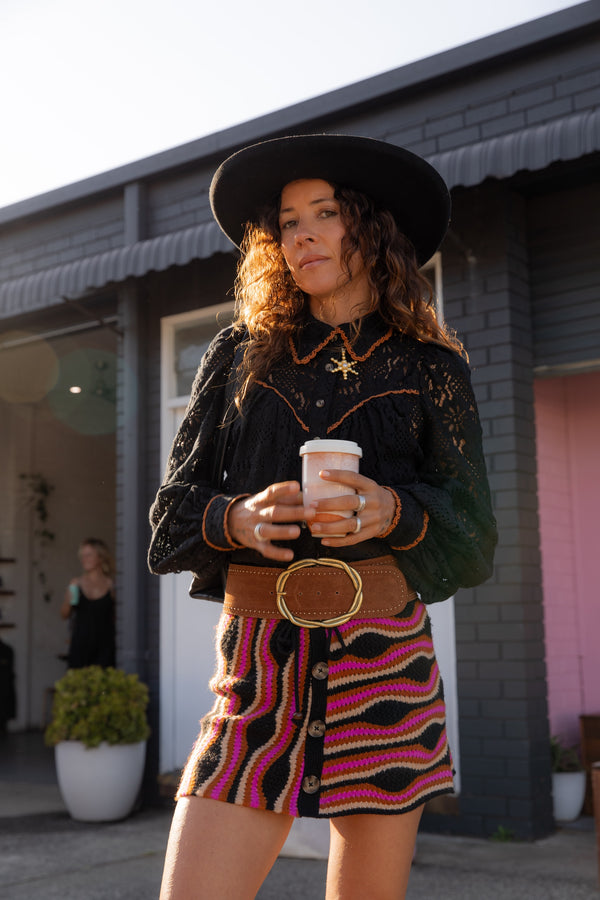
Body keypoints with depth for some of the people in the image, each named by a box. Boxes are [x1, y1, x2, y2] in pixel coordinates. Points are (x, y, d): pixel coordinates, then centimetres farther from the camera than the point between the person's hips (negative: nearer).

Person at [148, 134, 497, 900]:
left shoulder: (429, 368, 8)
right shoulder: (239, 356, 12)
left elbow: (473, 530, 4)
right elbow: (173, 508, 9)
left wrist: (392, 512, -16)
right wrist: (234, 520, -13)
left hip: (383, 656, 0)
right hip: (257, 661, 1)